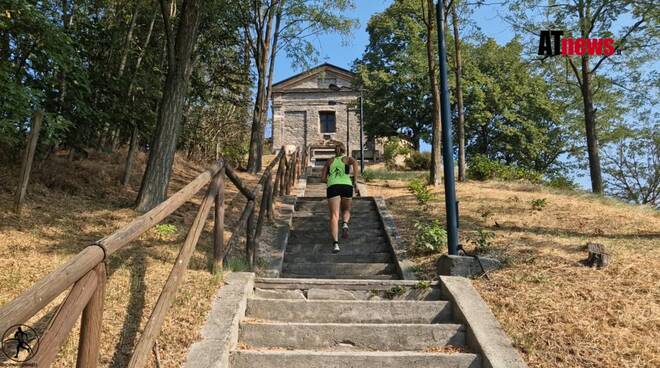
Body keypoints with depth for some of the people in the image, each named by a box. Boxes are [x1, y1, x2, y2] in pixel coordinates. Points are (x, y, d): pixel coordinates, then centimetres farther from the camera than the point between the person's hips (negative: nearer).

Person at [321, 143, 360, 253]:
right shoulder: (348, 158, 21)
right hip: (347, 186, 0)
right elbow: (355, 162, -4)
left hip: (333, 187, 0)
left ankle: (335, 243, -24)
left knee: (334, 216, -6)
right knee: (346, 210, 24)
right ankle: (345, 224, -10)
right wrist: (355, 183, -5)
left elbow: (323, 178, 19)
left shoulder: (330, 161, 26)